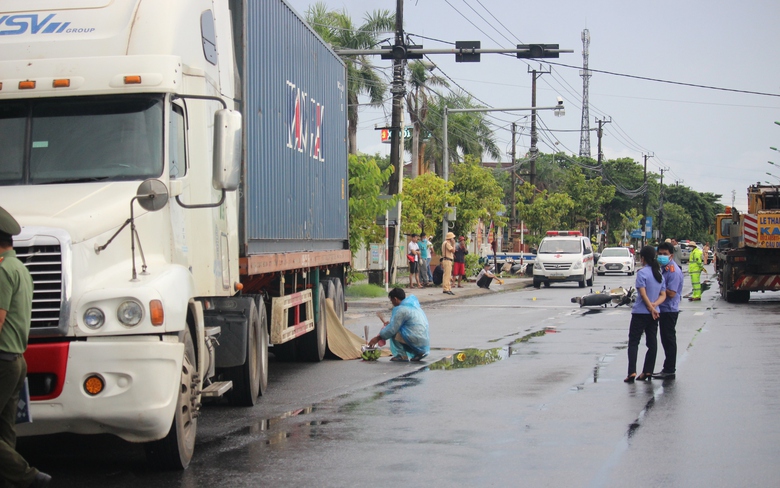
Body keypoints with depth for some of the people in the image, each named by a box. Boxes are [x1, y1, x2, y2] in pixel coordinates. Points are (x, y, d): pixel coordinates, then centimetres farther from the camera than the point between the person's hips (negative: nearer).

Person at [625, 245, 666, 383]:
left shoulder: (642, 273, -12)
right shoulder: (659, 274, 9)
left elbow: (643, 294, -17)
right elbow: (663, 295, 6)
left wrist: (651, 307, -9)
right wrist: (654, 305, -8)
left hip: (640, 312, -6)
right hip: (654, 314, 6)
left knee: (633, 342, -2)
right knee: (652, 343, 10)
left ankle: (632, 372, -12)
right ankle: (647, 372, 11)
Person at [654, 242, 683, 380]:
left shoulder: (674, 271, -18)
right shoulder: (663, 268, 13)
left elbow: (671, 293, -23)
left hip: (669, 310, -10)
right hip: (663, 309, 10)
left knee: (669, 340, -4)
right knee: (666, 340, 14)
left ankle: (669, 371, 0)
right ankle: (668, 369, 21)